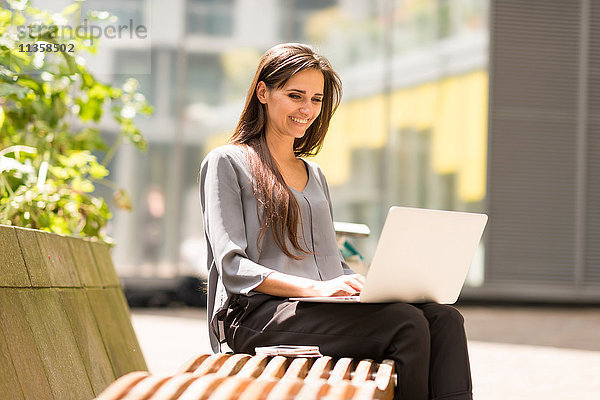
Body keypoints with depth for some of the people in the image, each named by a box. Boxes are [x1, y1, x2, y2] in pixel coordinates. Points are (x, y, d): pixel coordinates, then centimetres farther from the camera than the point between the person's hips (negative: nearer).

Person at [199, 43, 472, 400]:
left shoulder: (315, 175, 28)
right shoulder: (227, 163, 5)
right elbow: (233, 268, -6)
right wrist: (314, 287, -22)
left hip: (325, 310, 6)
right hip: (257, 314, -6)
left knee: (444, 319, -24)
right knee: (407, 323, -30)